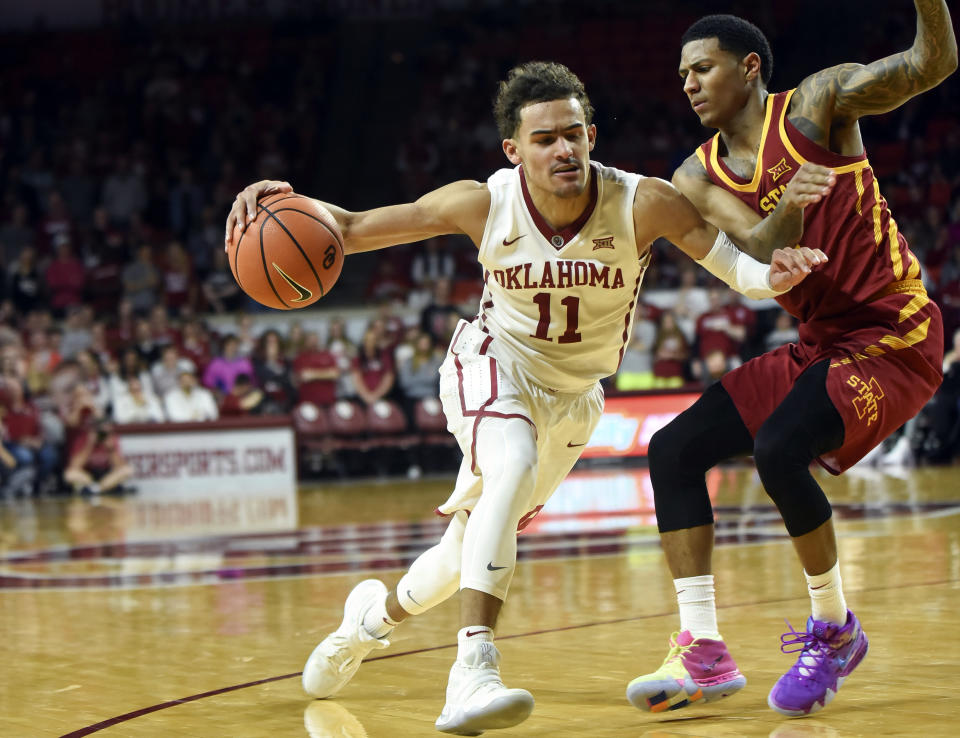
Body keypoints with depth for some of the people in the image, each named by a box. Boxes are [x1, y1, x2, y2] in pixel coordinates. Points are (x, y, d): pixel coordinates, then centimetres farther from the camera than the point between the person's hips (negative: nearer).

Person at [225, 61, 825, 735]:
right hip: (494, 363, -3)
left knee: (477, 535, 15)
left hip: (572, 395, 3)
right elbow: (356, 228, -18)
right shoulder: (485, 205, -25)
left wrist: (771, 274, -44)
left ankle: (376, 614, 47)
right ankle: (474, 670, -39)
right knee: (513, 466, -36)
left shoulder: (643, 204, -27)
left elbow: (735, 261, -20)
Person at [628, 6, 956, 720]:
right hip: (818, 347, 7)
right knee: (674, 450, -2)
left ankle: (834, 629, -6)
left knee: (779, 450, -27)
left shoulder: (818, 103, -6)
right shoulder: (699, 177, 6)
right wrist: (789, 208, -34)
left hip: (895, 337, -7)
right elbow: (759, 251, -12)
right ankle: (703, 654, -3)